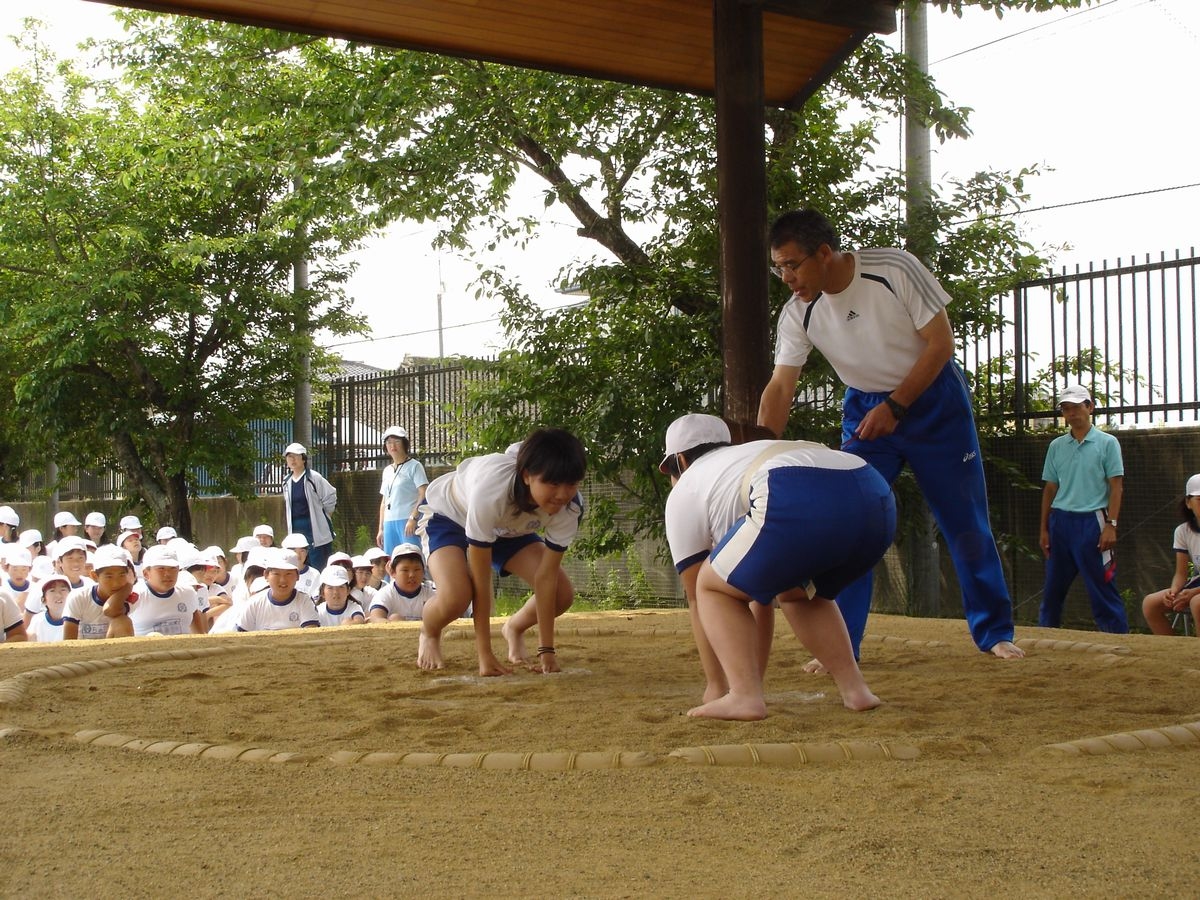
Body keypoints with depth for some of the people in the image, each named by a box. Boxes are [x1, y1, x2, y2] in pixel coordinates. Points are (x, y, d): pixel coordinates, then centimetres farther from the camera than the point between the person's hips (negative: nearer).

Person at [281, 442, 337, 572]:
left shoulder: (314, 478, -9)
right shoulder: (287, 482, 10)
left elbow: (330, 498, -6)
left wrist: (324, 518, 1)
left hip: (316, 530, -6)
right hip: (296, 530, 6)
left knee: (317, 568, -6)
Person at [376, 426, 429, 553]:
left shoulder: (414, 466, 1)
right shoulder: (387, 470, 20)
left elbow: (424, 495, -9)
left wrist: (413, 518, -18)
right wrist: (381, 528, 18)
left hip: (408, 521, -6)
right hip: (389, 522, 6)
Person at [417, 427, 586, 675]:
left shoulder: (570, 506, -31)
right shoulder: (491, 490, -44)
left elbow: (546, 576, -24)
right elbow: (480, 580, -37)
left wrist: (547, 650, -25)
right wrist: (485, 655, -34)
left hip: (507, 529, 5)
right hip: (448, 515, -4)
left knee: (562, 594, -11)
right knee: (455, 597, -31)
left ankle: (515, 628, 23)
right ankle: (429, 634, 6)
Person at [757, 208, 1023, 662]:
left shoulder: (896, 269, -22)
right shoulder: (798, 313, -13)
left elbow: (941, 343, -17)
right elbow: (780, 388, -13)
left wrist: (895, 408, -21)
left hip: (932, 398, -3)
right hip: (864, 409, 3)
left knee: (965, 520, 3)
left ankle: (995, 632, 19)